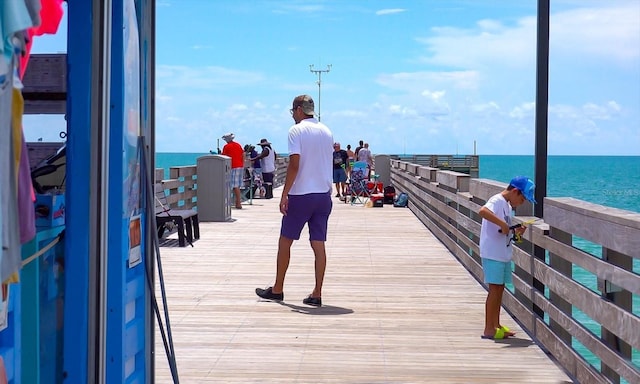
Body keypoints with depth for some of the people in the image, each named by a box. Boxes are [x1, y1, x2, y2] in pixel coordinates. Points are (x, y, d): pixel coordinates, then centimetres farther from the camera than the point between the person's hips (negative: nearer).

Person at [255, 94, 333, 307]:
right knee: (319, 244, 4)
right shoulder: (327, 132, 11)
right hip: (324, 194, 6)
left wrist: (284, 194, -13)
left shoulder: (297, 130, -9)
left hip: (301, 195, -6)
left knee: (285, 241, 7)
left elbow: (295, 164, -16)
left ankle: (277, 289, 15)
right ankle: (317, 294, 3)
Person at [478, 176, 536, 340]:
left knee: (500, 288, 13)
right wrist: (502, 224, -33)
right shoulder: (497, 201, -13)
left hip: (503, 254, 10)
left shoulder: (507, 204, 16)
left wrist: (516, 231, 5)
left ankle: (496, 325, 21)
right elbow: (482, 211, -35)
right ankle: (489, 329, -4)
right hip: (493, 253, -10)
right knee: (495, 288, -7)